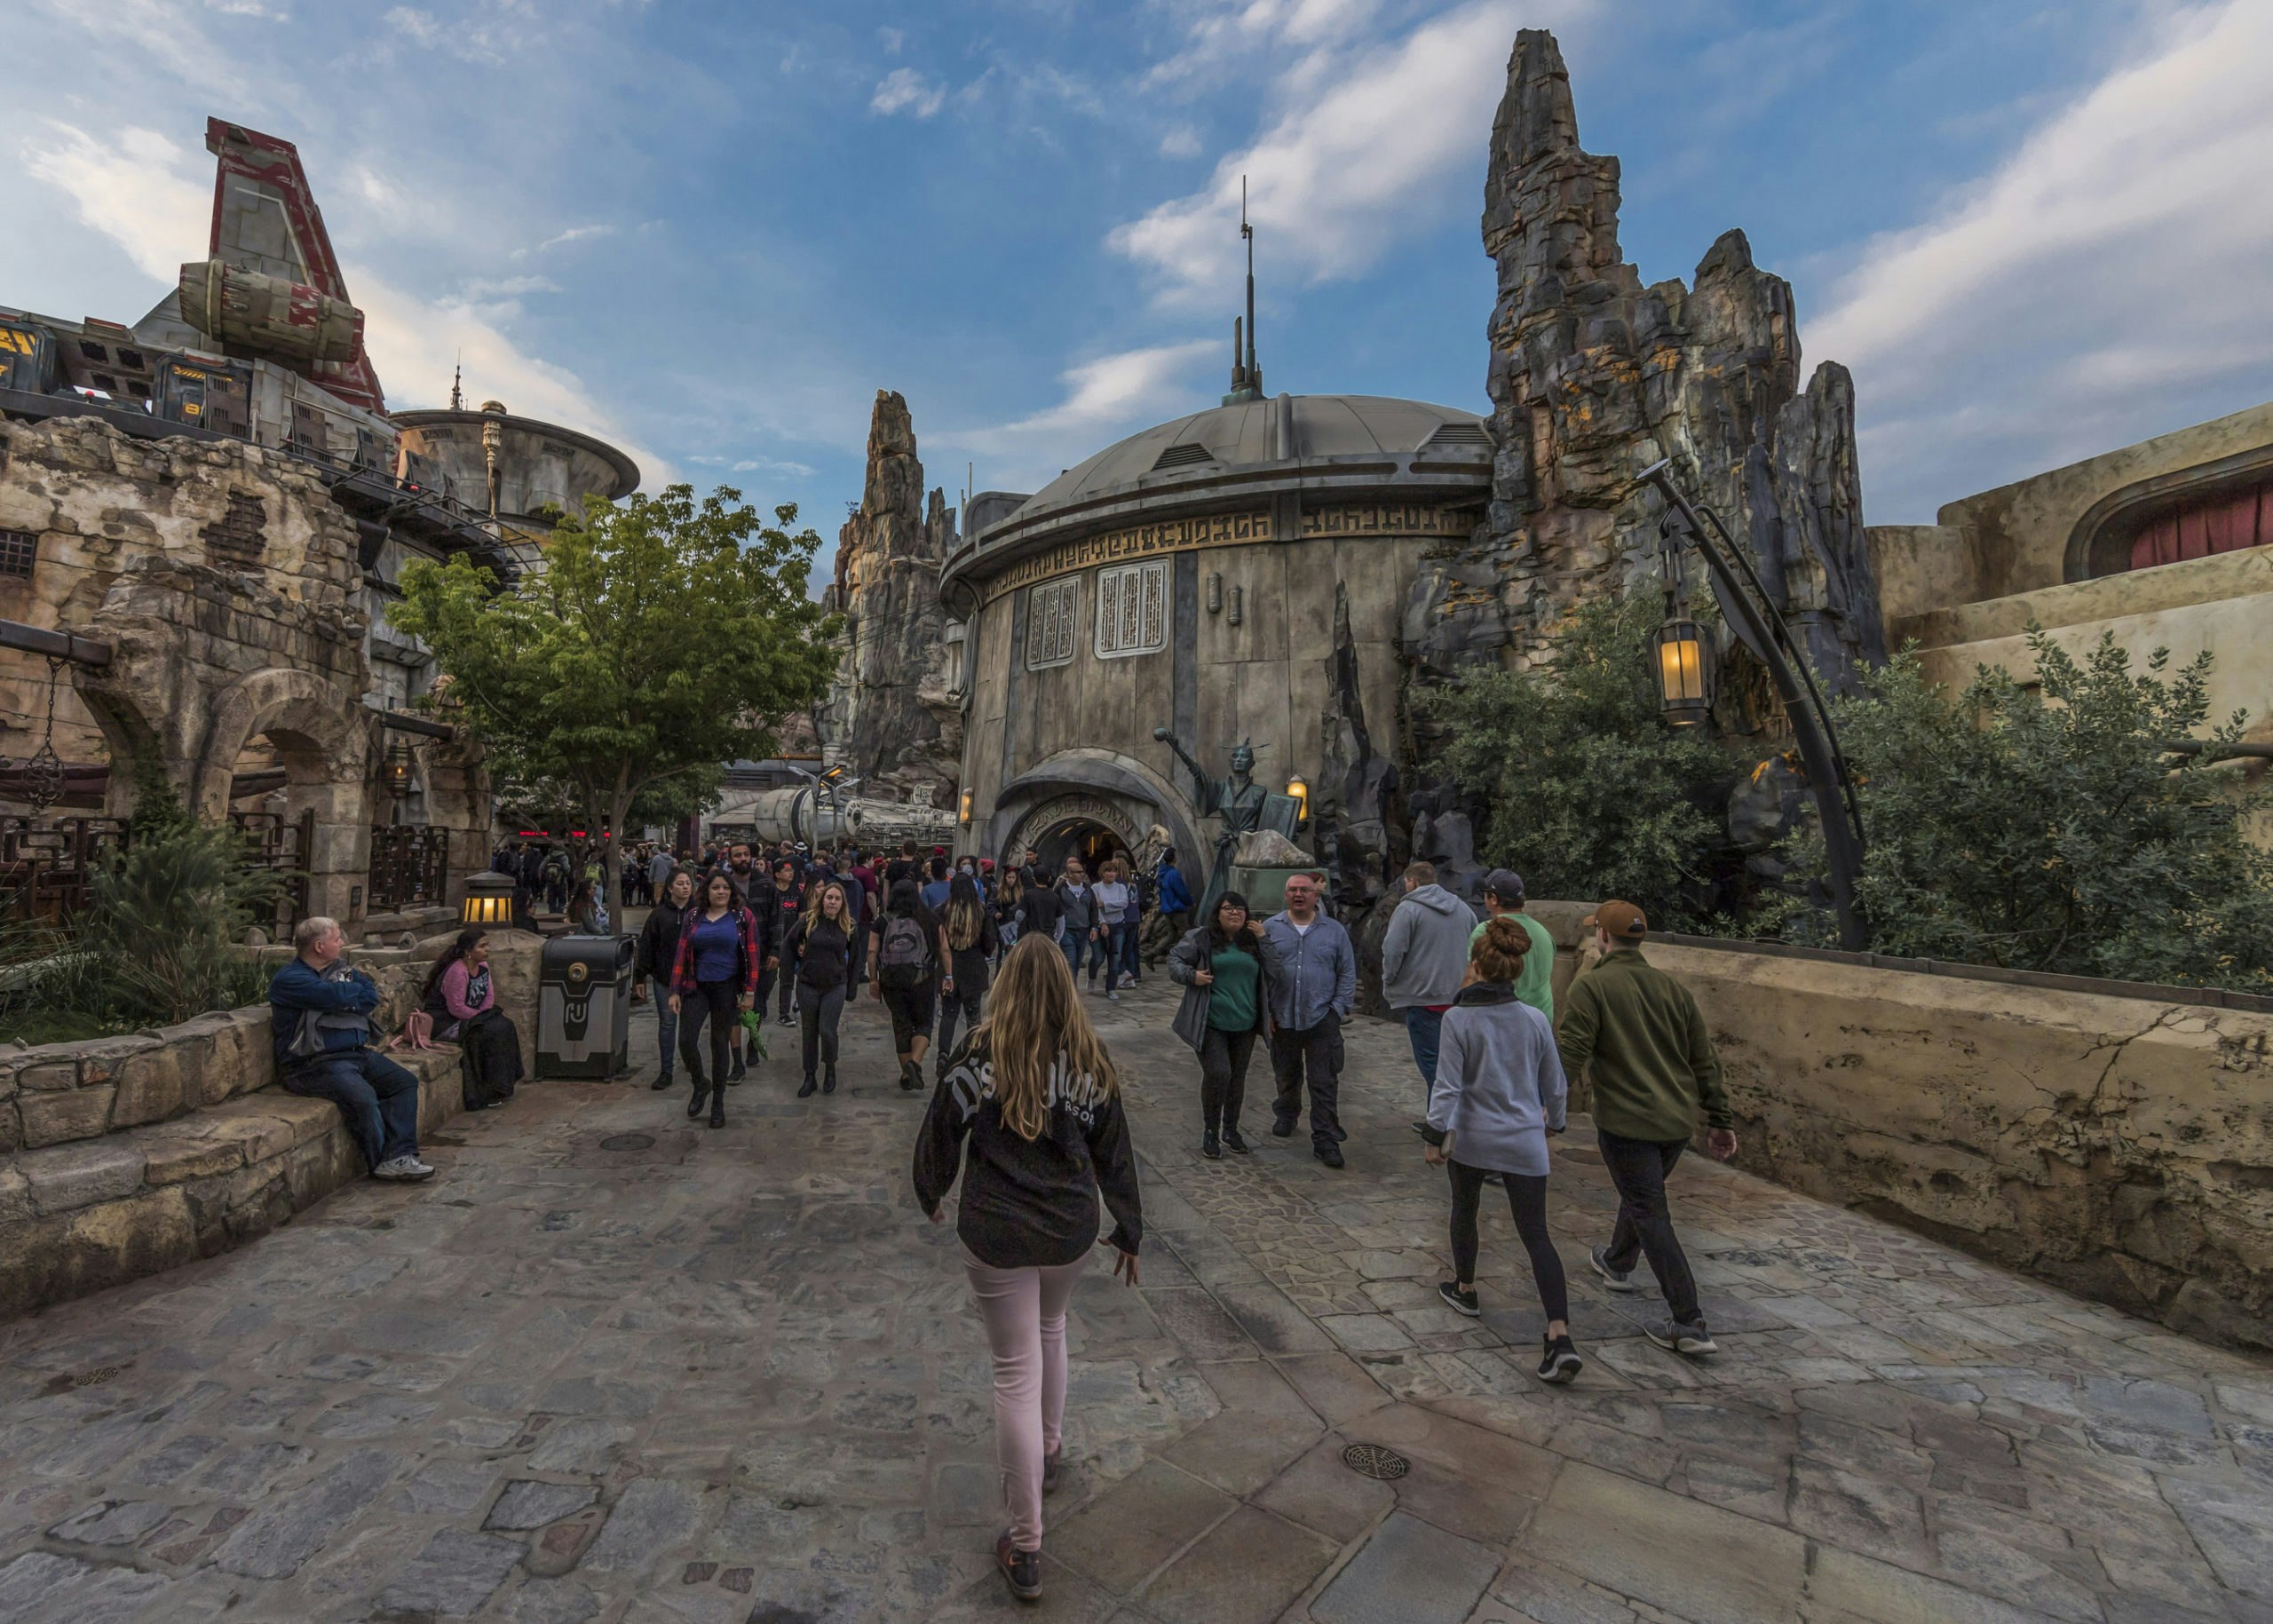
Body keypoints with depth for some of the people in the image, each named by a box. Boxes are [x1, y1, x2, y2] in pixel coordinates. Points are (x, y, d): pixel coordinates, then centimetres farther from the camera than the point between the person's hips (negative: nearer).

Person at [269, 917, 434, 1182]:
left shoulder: (339, 970, 16)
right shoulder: (288, 978, -9)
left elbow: (371, 996, 5)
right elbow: (336, 995, -23)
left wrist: (344, 1002, -13)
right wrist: (355, 989, -1)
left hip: (358, 1052, 9)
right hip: (314, 1063, -9)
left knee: (406, 1082, -4)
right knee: (362, 1097, -30)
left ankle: (399, 1157, -14)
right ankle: (382, 1162, -10)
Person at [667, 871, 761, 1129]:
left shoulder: (743, 917, -3)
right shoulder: (694, 916, 4)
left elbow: (752, 955, -4)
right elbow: (681, 954, 4)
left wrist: (750, 992, -8)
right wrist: (675, 991, -1)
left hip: (726, 989, -2)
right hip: (696, 987, 2)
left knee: (720, 1044, 7)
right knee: (686, 1041, -7)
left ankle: (718, 1102, 22)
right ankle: (700, 1084, 23)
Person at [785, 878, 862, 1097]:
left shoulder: (849, 926, -1)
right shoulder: (807, 920, -5)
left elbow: (854, 956, 7)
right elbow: (790, 943, 7)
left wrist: (852, 985, 7)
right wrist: (798, 959, 7)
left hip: (835, 986, -1)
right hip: (808, 985, 1)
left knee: (827, 1030, -8)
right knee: (810, 1032, 9)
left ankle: (831, 1071, 18)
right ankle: (809, 1078, 22)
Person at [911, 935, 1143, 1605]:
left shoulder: (982, 1054, -14)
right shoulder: (1089, 1059, -7)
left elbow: (941, 1131, -4)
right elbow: (1114, 1152, 1)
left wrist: (931, 1193, 16)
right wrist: (1129, 1229, 13)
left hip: (996, 1233, -3)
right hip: (1070, 1229, 3)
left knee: (1017, 1371, 7)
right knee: (1050, 1330, 30)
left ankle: (1026, 1549, 15)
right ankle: (1047, 1455, 50)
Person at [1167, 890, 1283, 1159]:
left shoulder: (1253, 942, 10)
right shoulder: (1201, 938, -4)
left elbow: (1273, 973, 3)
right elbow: (1174, 960, 3)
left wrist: (1264, 940, -6)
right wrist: (1192, 976, -15)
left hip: (1245, 1025, 5)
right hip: (1210, 1024, -5)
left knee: (1237, 1077, 14)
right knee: (1218, 1073, -14)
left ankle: (1231, 1129, 32)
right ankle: (1210, 1131, 7)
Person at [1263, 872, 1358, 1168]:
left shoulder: (1334, 930, 3)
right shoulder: (1270, 928, 2)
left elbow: (1347, 974, 6)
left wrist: (1339, 1009, -3)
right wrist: (1266, 1010, -2)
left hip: (1322, 1021, -1)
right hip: (1282, 1020, 1)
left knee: (1325, 1083, -2)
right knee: (1287, 1076, 19)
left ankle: (1325, 1140, 6)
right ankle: (1285, 1114, 45)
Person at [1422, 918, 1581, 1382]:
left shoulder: (1458, 1018, -13)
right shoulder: (1536, 1020, -2)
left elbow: (1447, 1085, -14)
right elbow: (1555, 1085, 8)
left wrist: (1435, 1136, -5)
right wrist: (1554, 1121, 26)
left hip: (1471, 1139, -2)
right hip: (1525, 1143, 2)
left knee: (1464, 1210, 23)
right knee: (1536, 1234, 4)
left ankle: (1465, 1290, 40)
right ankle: (1560, 1337, -6)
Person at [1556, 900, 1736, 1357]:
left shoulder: (1592, 987, -11)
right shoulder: (1672, 988, 8)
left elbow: (1570, 1054, -19)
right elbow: (1705, 1060, 11)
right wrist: (1720, 1120, 18)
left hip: (1626, 1122, -7)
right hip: (1679, 1122, 7)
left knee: (1652, 1217, 0)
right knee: (1642, 1196, 26)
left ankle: (1690, 1325, 0)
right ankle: (1617, 1263, 47)